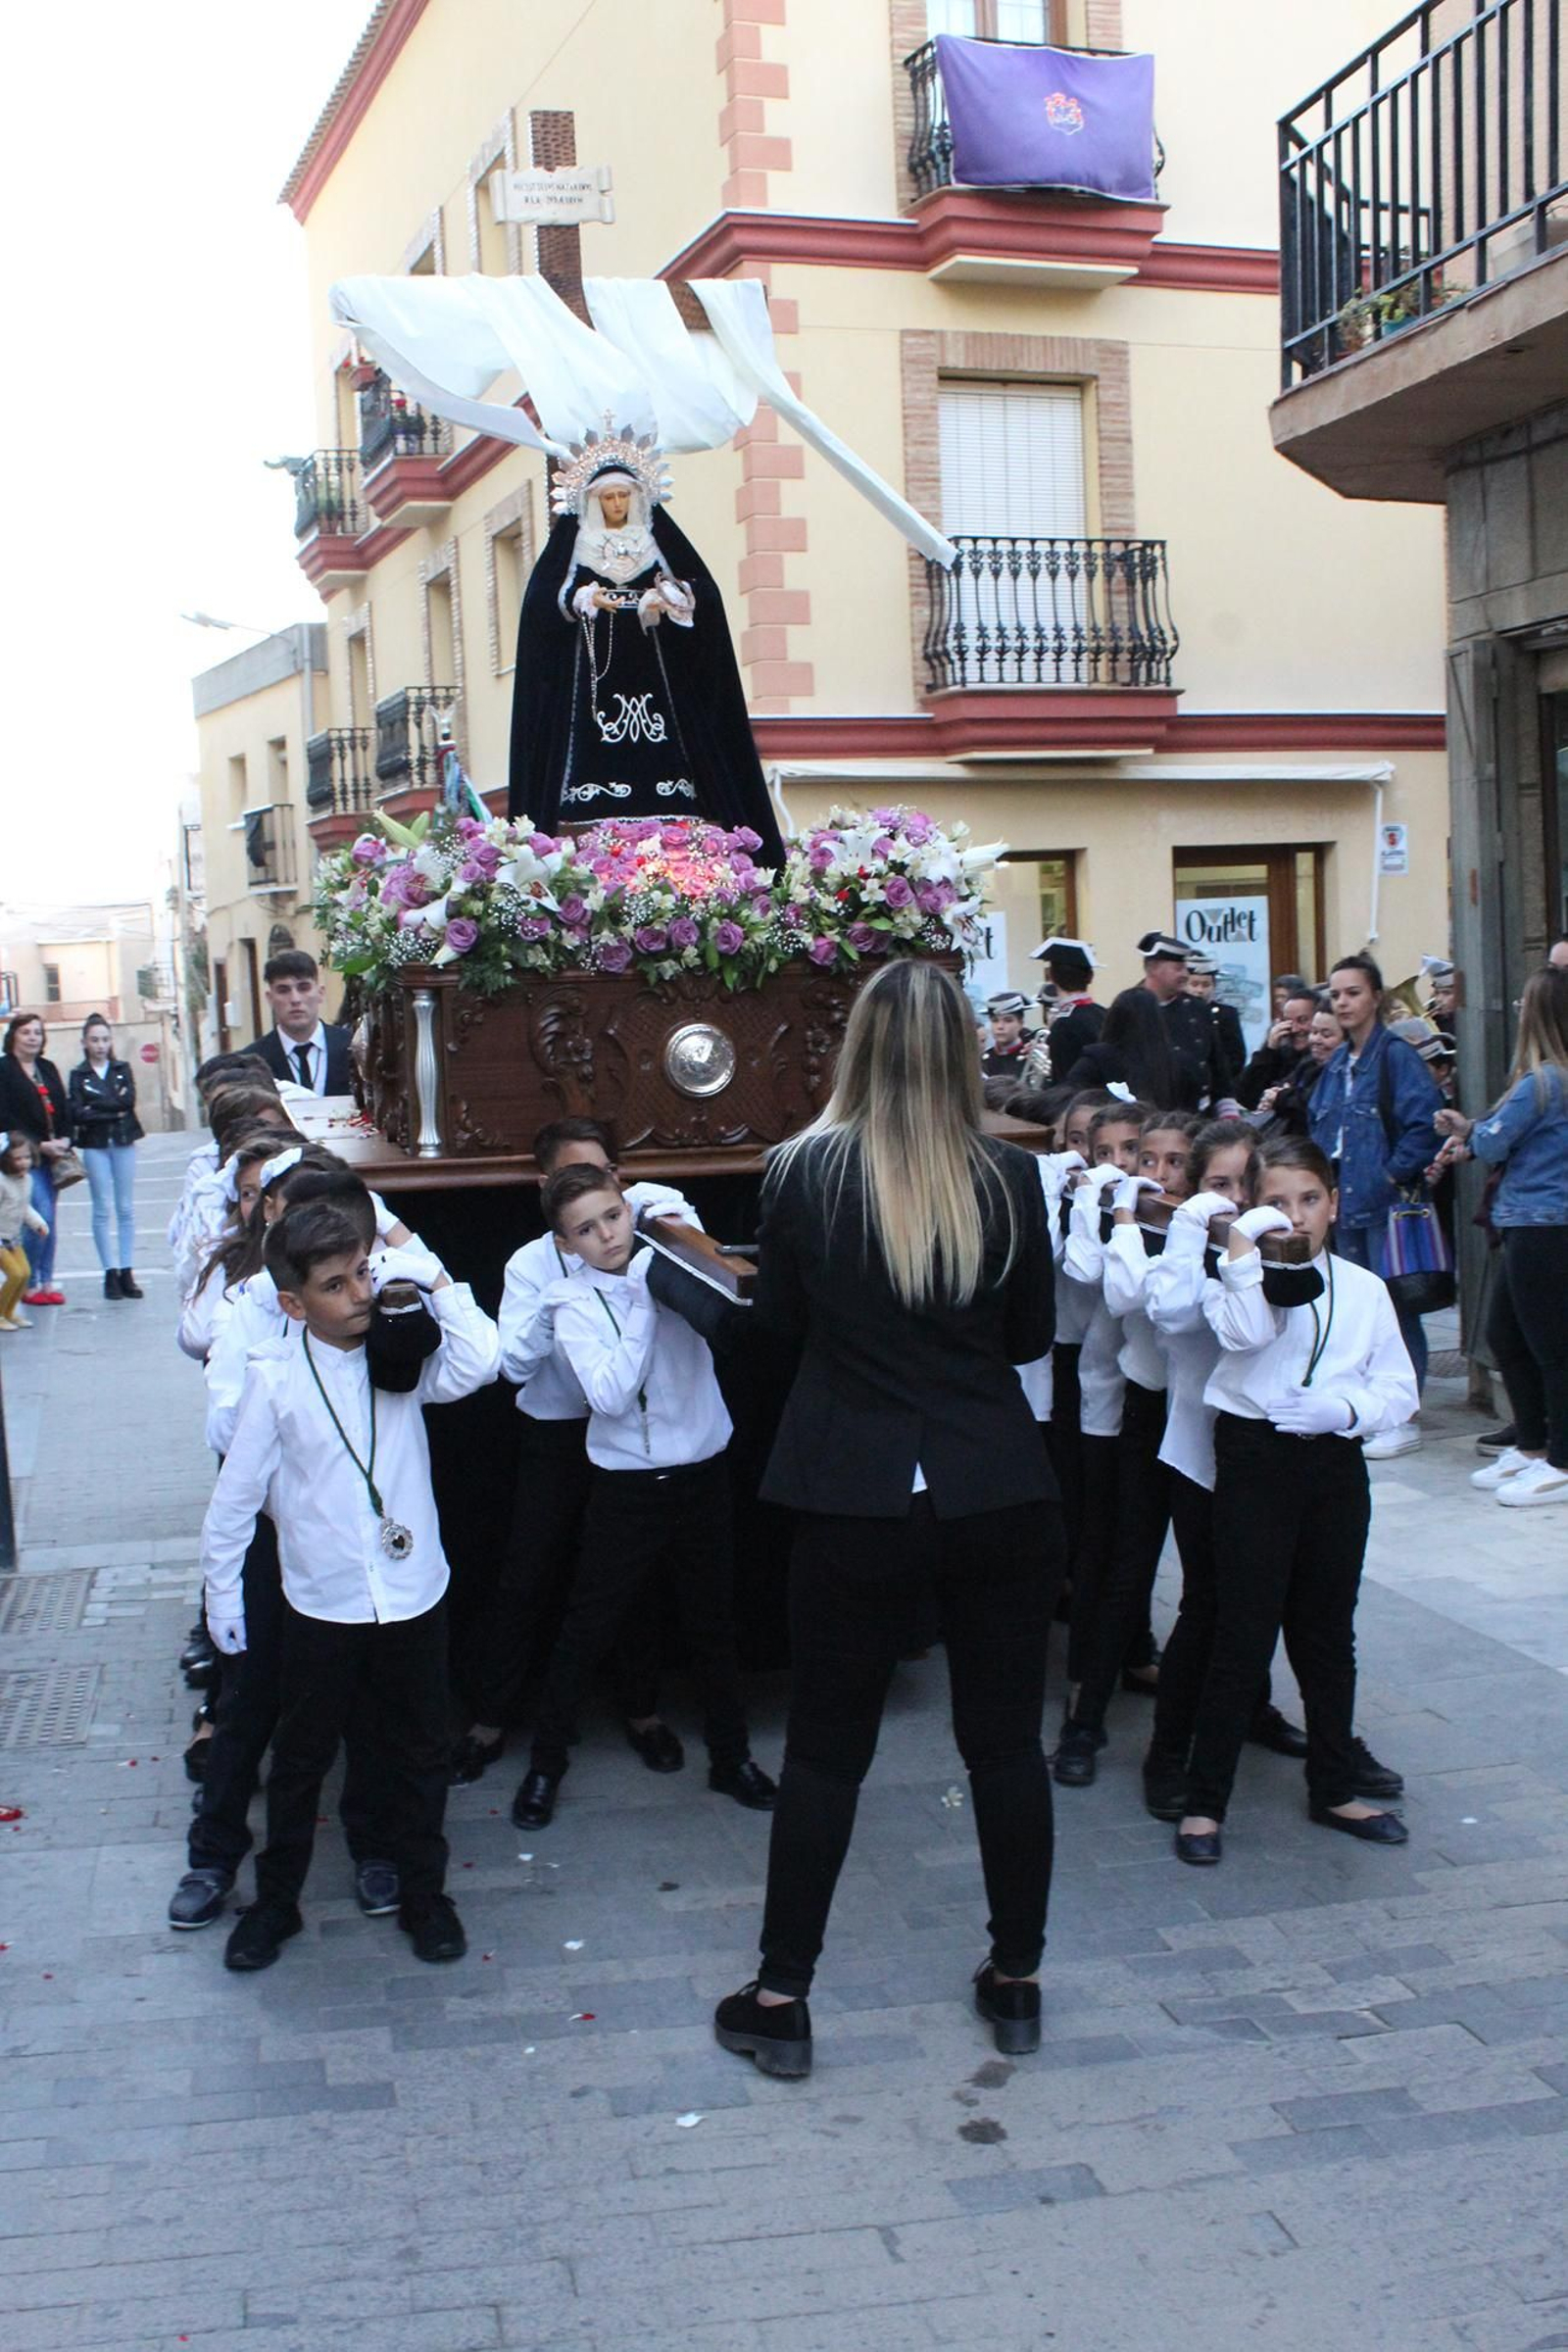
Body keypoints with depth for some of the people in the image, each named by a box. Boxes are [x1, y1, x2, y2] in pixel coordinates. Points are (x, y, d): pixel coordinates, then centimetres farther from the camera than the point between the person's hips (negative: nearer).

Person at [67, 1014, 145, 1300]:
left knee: (126, 1208, 2)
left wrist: (95, 1105, -10)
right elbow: (77, 1113, -8)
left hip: (124, 1140, 2)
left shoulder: (122, 1069, 9)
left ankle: (127, 1271, 5)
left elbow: (129, 1100, -7)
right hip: (95, 1144, -1)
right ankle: (111, 1272, 2)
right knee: (103, 1208, -1)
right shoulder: (78, 1075, 4)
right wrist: (113, 1110, -11)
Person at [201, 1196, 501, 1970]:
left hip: (412, 1597, 1)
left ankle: (423, 1897, 33)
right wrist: (221, 1597, 1)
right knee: (300, 1760, 15)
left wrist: (434, 1277, -20)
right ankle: (275, 1901, 33)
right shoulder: (276, 1378, -11)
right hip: (322, 1607, -1)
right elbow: (236, 1493, -3)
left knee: (417, 1758, 15)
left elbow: (478, 1364, -25)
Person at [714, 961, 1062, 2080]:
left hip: (859, 1502, -1)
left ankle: (781, 1997, 19)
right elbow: (1032, 1335, 6)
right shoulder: (1009, 1177, -6)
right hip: (1001, 1494, 1)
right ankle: (1017, 1981, 27)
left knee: (827, 1748, 10)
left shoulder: (802, 1172, -8)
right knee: (1007, 1738, 14)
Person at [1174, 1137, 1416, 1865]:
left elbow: (1399, 1389, 4)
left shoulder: (1363, 1288, 7)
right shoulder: (1239, 1279, -2)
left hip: (1334, 1464, 4)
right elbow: (1241, 1333, -25)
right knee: (1243, 1634, -2)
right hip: (1254, 1458, -3)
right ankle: (1204, 1799, 8)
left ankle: (1335, 1789, 30)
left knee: (1328, 1633, 15)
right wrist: (1245, 1250, -24)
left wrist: (1346, 1409, -14)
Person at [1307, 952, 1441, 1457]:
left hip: (1384, 1203, -7)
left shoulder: (1396, 1055, -9)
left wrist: (1394, 1174, -16)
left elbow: (1423, 1122, -16)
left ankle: (1404, 1416, 3)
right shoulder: (1334, 1065, 14)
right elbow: (1316, 1127, 20)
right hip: (1344, 1203, 8)